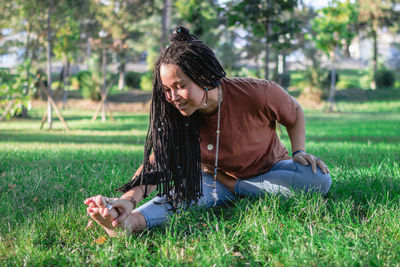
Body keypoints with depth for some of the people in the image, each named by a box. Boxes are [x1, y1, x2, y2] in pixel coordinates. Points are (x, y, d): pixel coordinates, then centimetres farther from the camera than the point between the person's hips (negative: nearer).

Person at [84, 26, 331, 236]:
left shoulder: (258, 94, -27)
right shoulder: (175, 117, -19)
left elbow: (294, 113, -5)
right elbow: (156, 164, -30)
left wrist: (299, 152, -17)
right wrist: (129, 200, -48)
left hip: (269, 171, 0)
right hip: (219, 178, 0)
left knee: (319, 179, -29)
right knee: (185, 192, -33)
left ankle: (232, 187, -22)